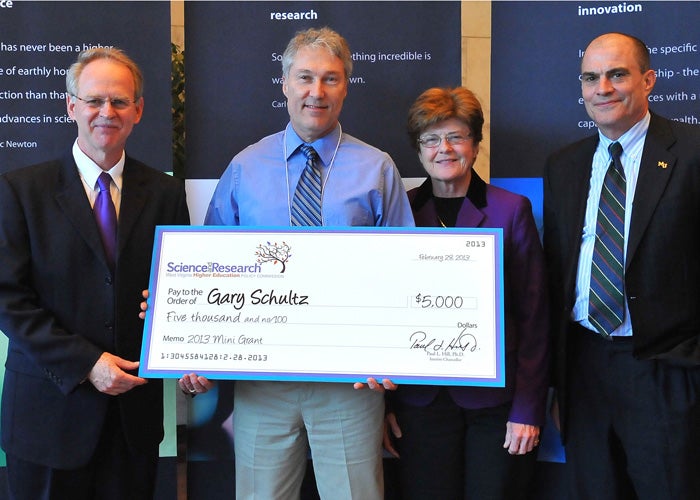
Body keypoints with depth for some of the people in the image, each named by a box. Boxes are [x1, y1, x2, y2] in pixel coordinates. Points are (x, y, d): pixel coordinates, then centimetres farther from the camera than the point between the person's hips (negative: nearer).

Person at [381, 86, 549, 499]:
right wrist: (385, 403, 2)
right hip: (420, 399, 2)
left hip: (492, 398, -1)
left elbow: (534, 316, -1)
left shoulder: (511, 210, 0)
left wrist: (528, 409, -6)